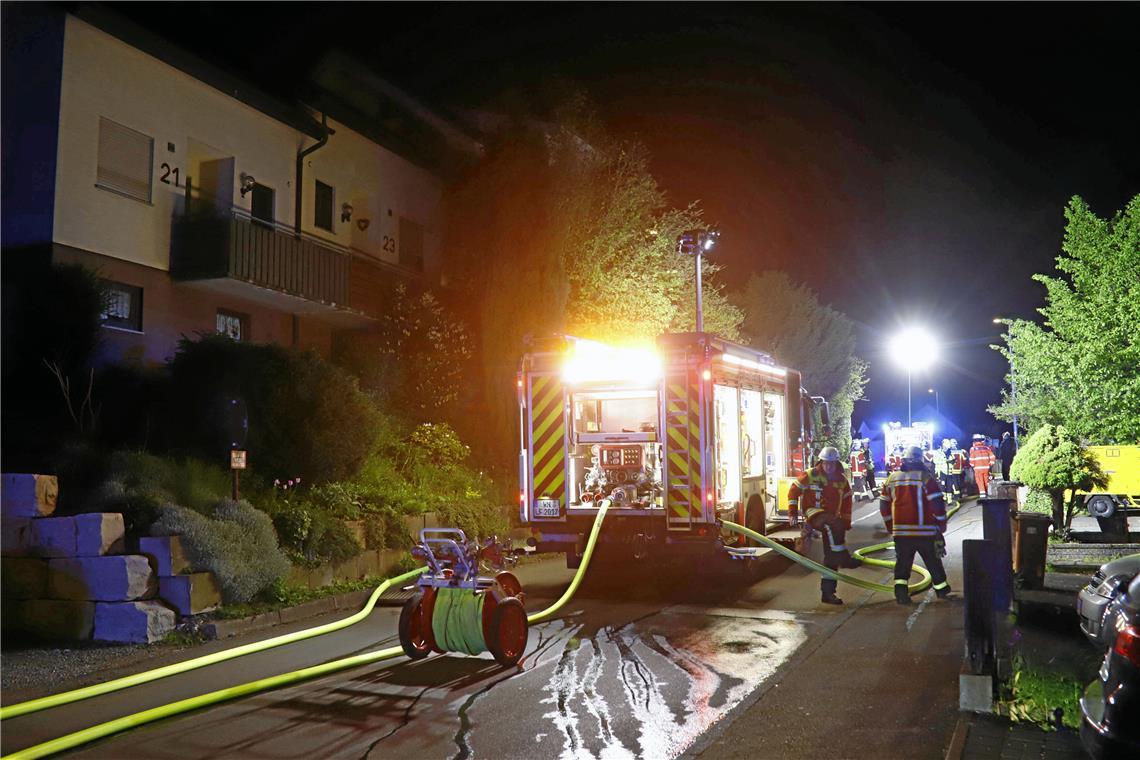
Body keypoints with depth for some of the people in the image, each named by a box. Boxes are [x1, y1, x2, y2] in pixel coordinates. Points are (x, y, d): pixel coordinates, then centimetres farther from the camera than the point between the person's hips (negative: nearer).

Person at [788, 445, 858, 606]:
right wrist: (792, 512, -6)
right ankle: (844, 558, -33)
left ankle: (827, 593, 7)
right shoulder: (811, 475, -6)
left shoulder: (842, 480, 7)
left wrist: (846, 522, 16)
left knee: (831, 558, 2)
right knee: (834, 525, -38)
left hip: (831, 517, 5)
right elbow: (794, 491, -1)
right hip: (813, 513, -5)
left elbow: (846, 501, 19)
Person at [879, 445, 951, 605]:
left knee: (902, 563, 9)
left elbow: (884, 505, 11)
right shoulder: (925, 477, -8)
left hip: (901, 532, 2)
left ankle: (900, 591, -6)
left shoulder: (892, 479, 5)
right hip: (925, 532, -2)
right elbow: (937, 503, -12)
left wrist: (891, 527, 21)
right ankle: (942, 590, 29)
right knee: (933, 562, 15)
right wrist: (941, 525, 2)